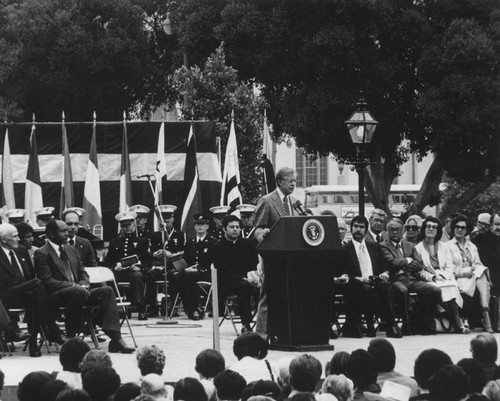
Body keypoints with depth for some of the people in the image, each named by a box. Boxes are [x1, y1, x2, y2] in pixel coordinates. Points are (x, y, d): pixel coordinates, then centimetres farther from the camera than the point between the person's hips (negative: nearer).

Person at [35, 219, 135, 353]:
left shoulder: (71, 250, 22)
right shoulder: (42, 254, -3)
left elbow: (83, 273, 24)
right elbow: (48, 281, -12)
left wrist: (83, 284, -1)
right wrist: (74, 286, -18)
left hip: (78, 292, 7)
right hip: (56, 295, -7)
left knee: (107, 291, -15)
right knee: (77, 291, -38)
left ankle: (116, 339, -25)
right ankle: (71, 338, -28)